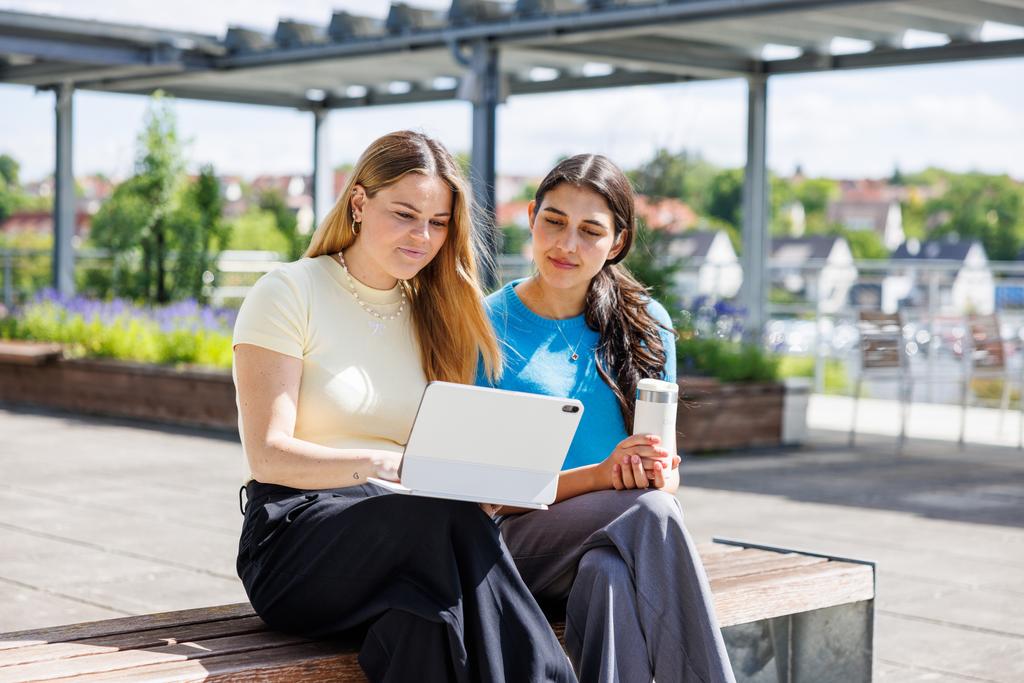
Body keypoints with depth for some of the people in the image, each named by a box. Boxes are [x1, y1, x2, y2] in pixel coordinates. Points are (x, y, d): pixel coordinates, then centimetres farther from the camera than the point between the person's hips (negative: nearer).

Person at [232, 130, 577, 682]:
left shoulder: (436, 315, 19)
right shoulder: (289, 294, 1)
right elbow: (268, 456, -9)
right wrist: (387, 463, -26)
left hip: (411, 536, 4)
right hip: (294, 543, -4)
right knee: (448, 520, -36)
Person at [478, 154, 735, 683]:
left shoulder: (646, 323, 11)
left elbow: (662, 457, 13)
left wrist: (661, 472, -13)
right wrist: (599, 476, -20)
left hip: (620, 544, 3)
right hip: (520, 538, -3)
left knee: (611, 575, -36)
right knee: (647, 511, -34)